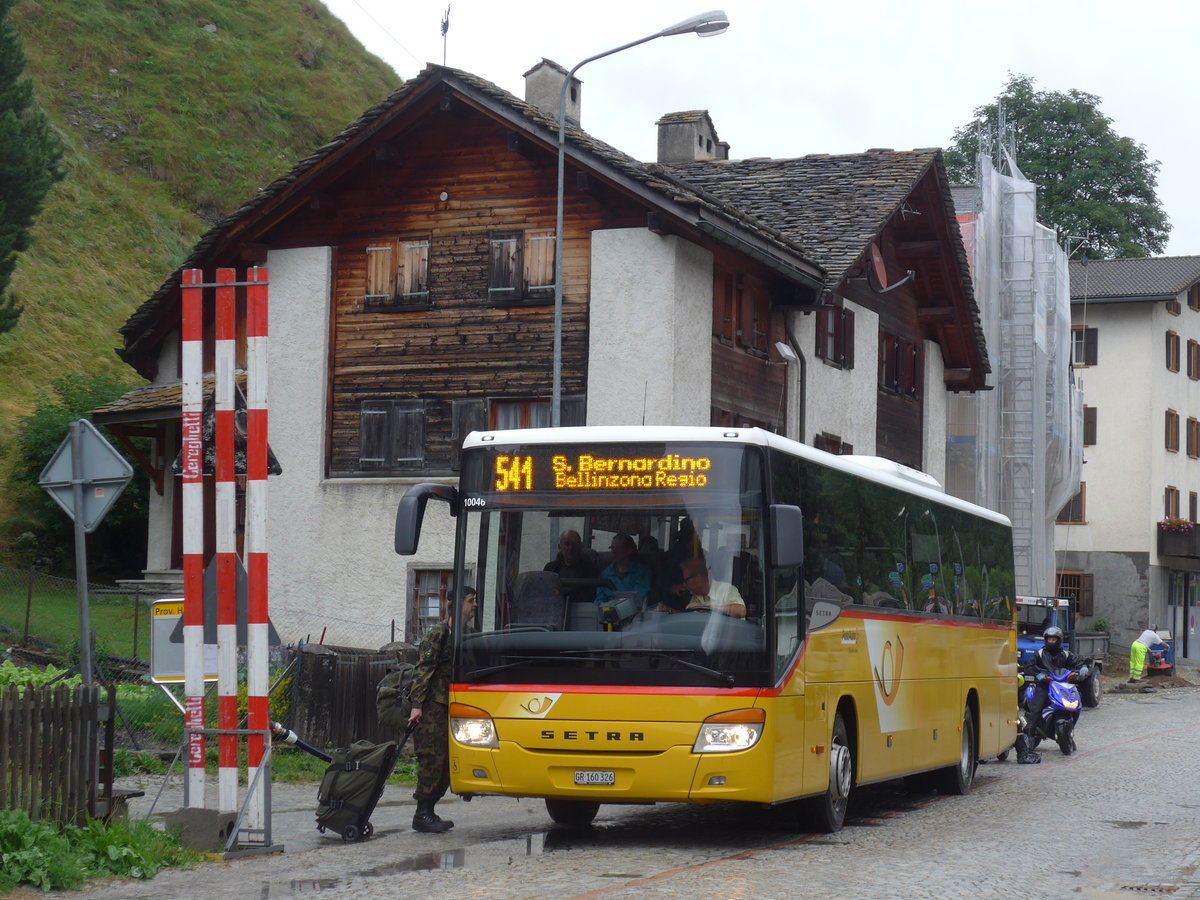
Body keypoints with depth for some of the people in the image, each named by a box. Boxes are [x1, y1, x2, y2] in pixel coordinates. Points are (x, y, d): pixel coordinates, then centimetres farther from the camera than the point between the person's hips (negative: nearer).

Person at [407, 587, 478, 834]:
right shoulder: (437, 634, -8)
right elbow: (423, 670, -13)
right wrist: (417, 705, -20)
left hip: (450, 708, 8)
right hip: (432, 709, -8)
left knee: (447, 761, 8)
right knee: (432, 759, -9)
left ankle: (428, 811, 16)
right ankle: (422, 815, -5)